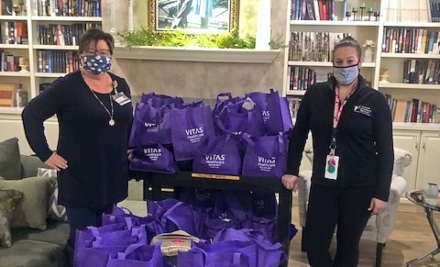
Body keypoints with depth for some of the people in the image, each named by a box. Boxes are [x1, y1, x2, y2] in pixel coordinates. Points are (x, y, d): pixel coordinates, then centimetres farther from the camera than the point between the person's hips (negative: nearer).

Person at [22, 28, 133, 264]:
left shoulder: (120, 85, 7)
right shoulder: (67, 86, -11)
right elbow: (30, 114, -12)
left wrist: (130, 150, 10)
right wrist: (45, 154, -14)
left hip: (112, 175, 5)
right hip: (79, 177, -5)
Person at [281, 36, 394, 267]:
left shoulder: (375, 100, -4)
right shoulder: (315, 94, 1)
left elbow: (385, 150, -4)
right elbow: (298, 134, 8)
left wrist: (382, 192, -8)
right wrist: (291, 170, 3)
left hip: (360, 186, -1)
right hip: (323, 183, 2)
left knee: (348, 245, 12)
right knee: (314, 244, 5)